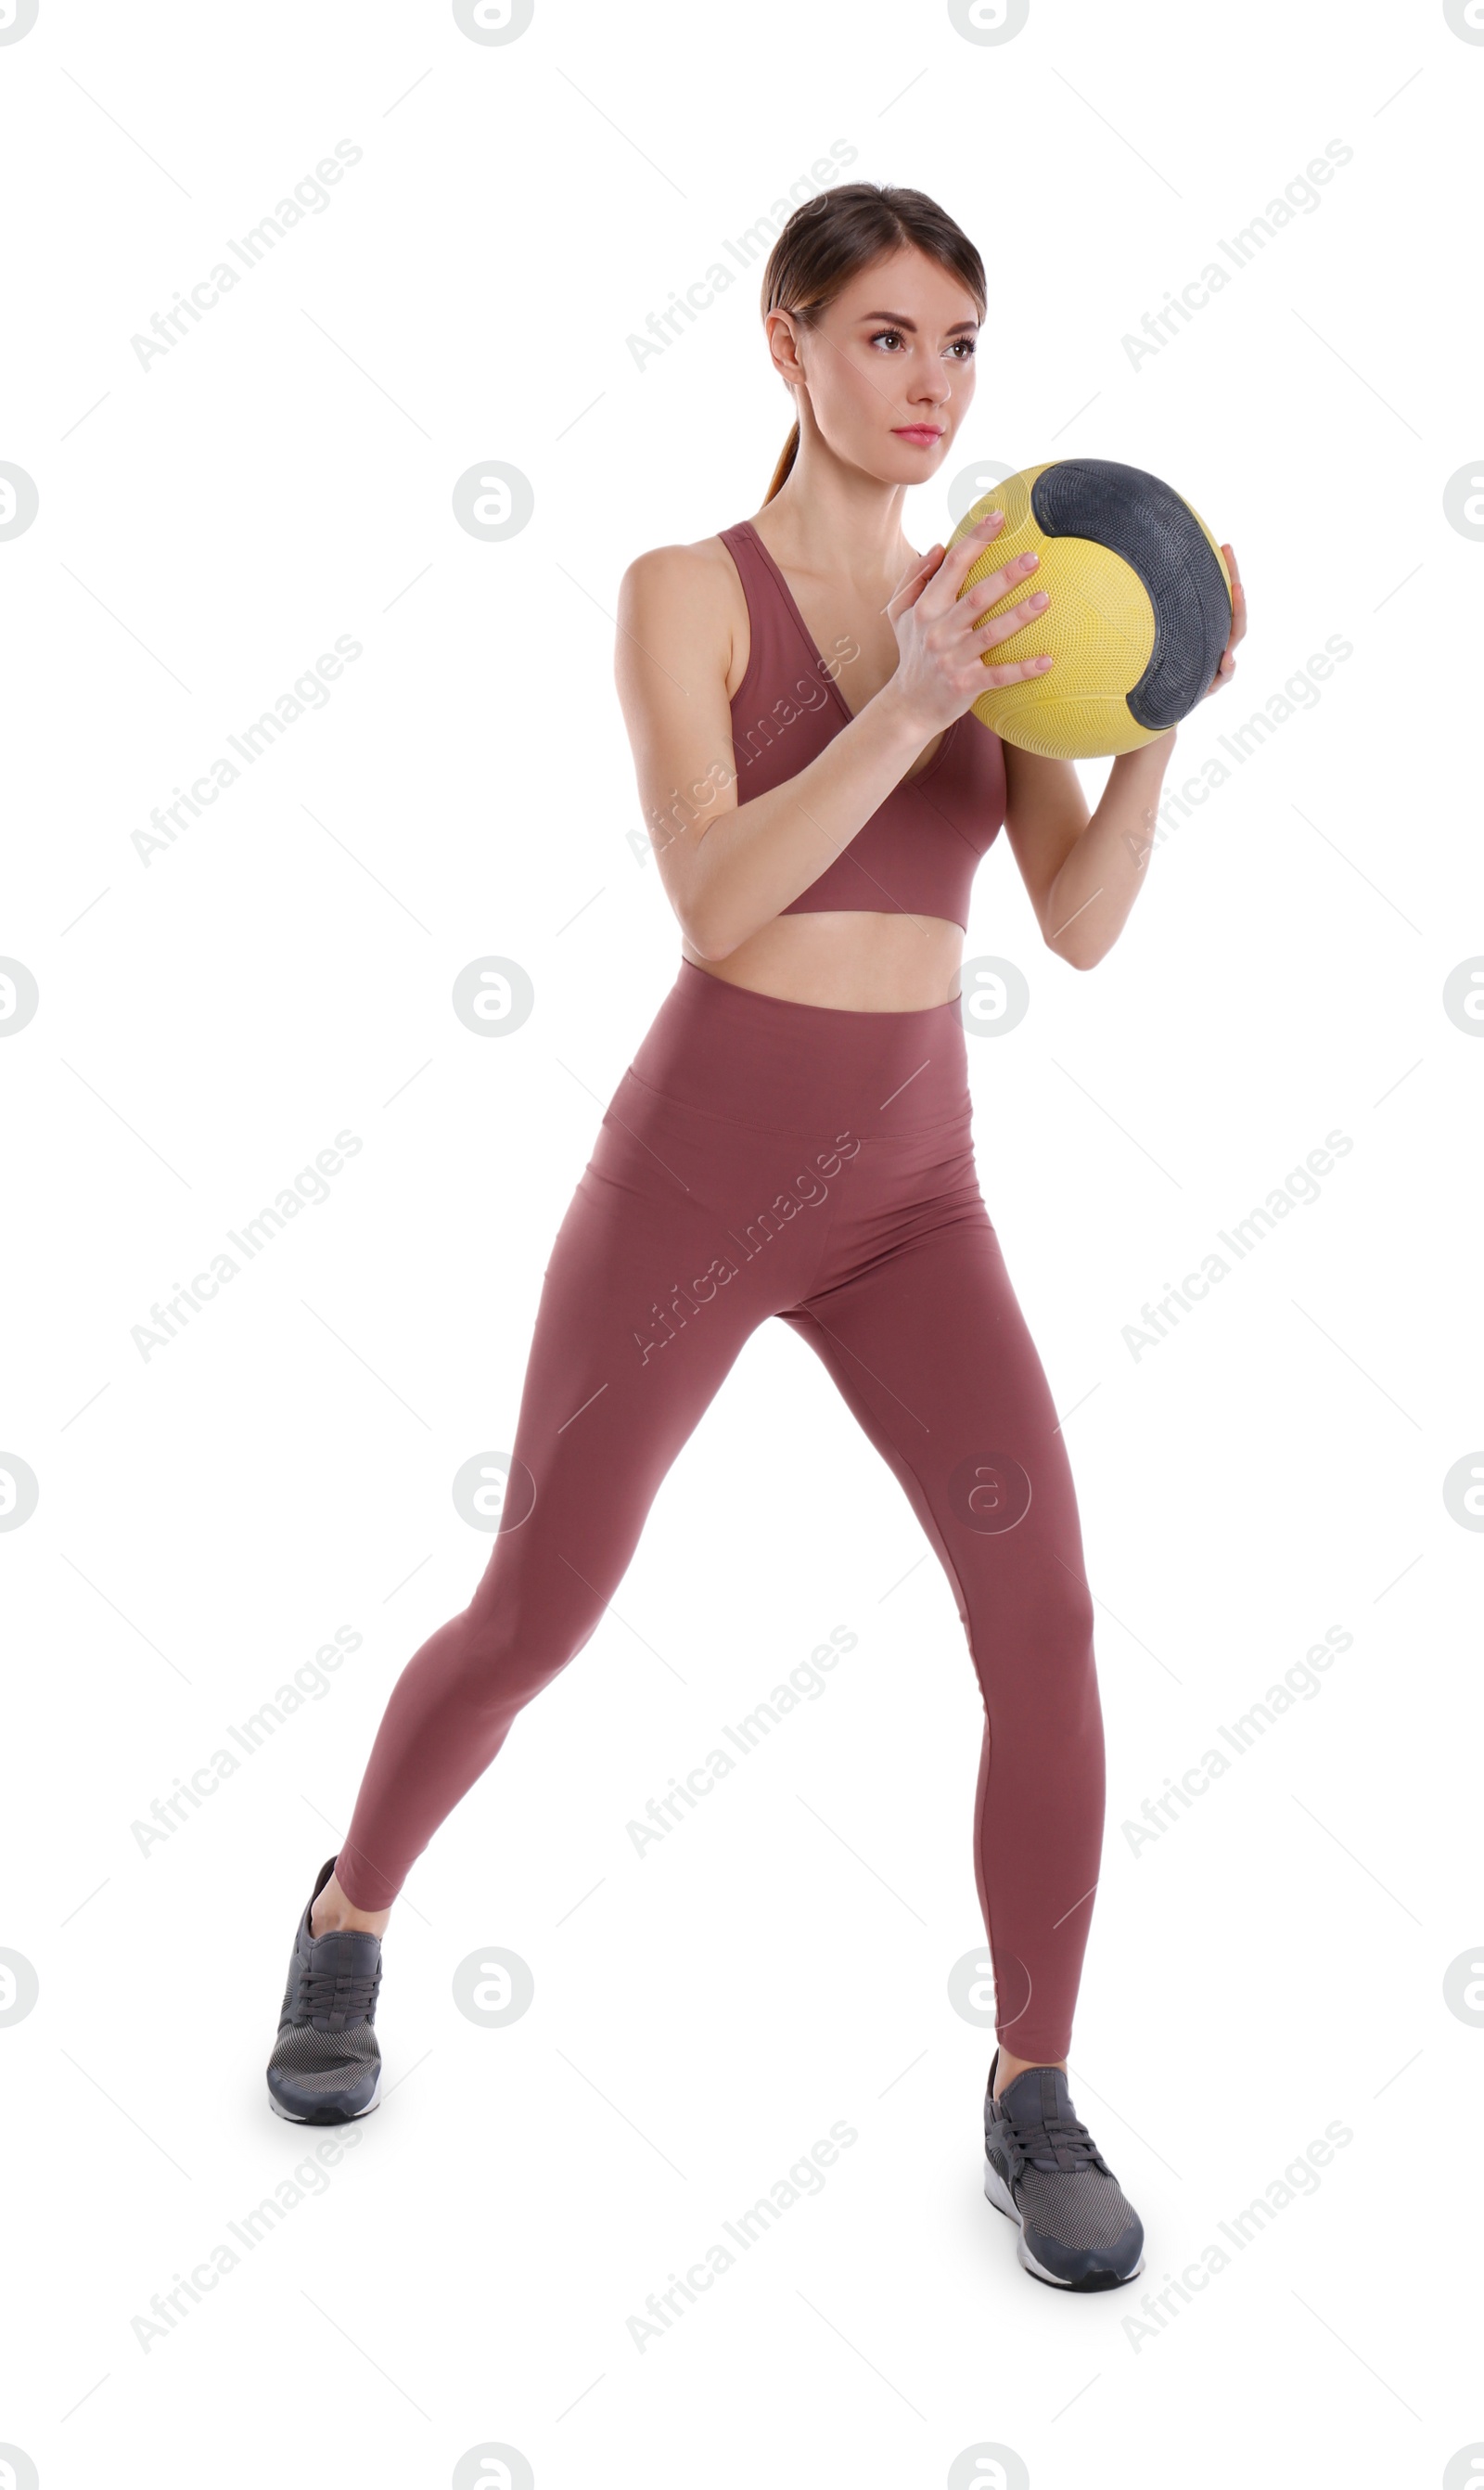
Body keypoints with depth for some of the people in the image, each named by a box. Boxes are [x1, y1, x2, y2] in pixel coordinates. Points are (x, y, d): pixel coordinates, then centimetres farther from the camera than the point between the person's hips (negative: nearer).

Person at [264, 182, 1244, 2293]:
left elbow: (1082, 929, -3)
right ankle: (352, 1917, 37)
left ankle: (1034, 2101, 5)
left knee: (1044, 1616, -14)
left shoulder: (1001, 601, 7)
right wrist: (911, 703, -32)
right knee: (534, 1623, 6)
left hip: (909, 1191, 4)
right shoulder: (682, 592, -6)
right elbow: (715, 902, -21)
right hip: (694, 1171, -3)